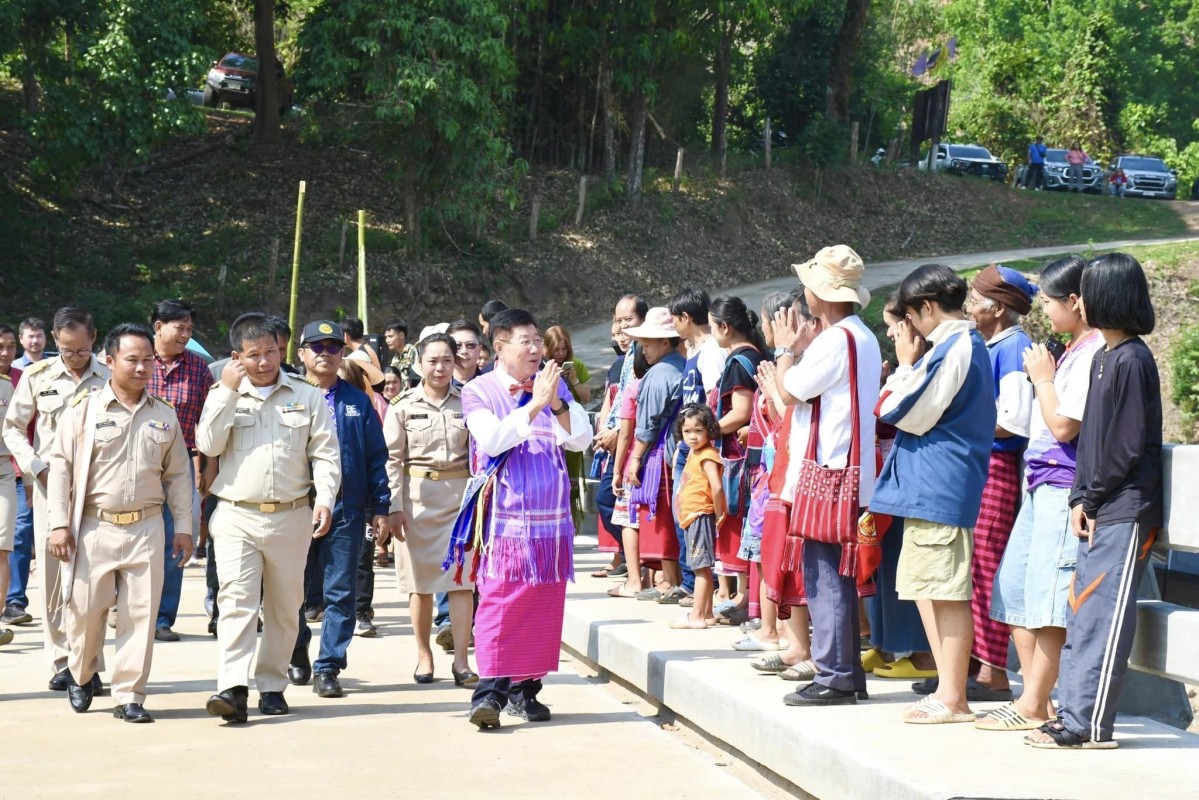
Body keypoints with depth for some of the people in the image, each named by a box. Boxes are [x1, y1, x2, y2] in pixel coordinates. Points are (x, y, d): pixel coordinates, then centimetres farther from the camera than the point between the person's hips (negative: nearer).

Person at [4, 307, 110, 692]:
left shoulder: (109, 380, 2)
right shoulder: (37, 377, 6)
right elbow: (13, 428, 10)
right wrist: (38, 469, -2)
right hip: (49, 486, 2)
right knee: (52, 575, 3)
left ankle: (89, 664, 0)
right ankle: (63, 660, 13)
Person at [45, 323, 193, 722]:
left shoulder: (164, 415, 8)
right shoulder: (83, 410, -1)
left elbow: (178, 474, 12)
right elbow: (61, 466, -1)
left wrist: (183, 526, 7)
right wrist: (59, 523, -7)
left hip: (147, 528, 2)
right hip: (94, 528, -2)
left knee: (141, 614, 0)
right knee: (85, 609, 3)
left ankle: (129, 696, 8)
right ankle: (80, 675, 31)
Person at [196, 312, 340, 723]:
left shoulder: (308, 396, 7)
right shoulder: (224, 396, 8)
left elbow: (325, 454, 4)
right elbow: (208, 445, -7)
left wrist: (325, 498, -10)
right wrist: (227, 391, -9)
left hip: (292, 518, 1)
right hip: (237, 518, -1)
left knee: (284, 607, 8)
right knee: (236, 601, -13)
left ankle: (272, 686, 19)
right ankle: (232, 688, -20)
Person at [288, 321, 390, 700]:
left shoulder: (358, 402, 8)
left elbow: (376, 456, 7)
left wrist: (380, 508, 2)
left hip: (346, 511, 1)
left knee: (339, 593, 0)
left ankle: (327, 669, 6)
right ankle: (297, 654, 30)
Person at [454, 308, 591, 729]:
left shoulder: (554, 386, 11)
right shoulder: (479, 391, 1)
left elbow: (581, 439, 1)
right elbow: (492, 439, -16)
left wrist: (556, 403, -15)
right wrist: (534, 404, -20)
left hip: (551, 516, 4)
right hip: (504, 516, -4)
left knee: (543, 604, 5)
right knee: (499, 602, -10)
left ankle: (525, 690, 14)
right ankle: (489, 692, -10)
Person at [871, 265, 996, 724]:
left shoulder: (952, 349, -15)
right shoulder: (968, 344, 17)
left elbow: (909, 415, -14)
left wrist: (906, 364, -3)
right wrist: (915, 364, 11)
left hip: (940, 485, -11)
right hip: (929, 486, 11)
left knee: (946, 590, -6)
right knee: (925, 587, 15)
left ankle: (953, 698, -1)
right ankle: (948, 689, 20)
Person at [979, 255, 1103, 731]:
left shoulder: (1094, 353, -14)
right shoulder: (1069, 352, 17)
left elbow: (1064, 425, -18)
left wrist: (1042, 377, -7)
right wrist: (1043, 374, 11)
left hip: (1063, 486, -11)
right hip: (1040, 483, 11)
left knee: (1048, 598, -6)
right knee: (1012, 588, 11)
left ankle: (1034, 706, 0)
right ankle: (1035, 696, 17)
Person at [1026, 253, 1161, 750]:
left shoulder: (1132, 360, -14)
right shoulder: (1103, 357, 14)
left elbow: (1128, 445, -17)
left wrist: (1092, 496, -8)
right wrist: (1080, 499, 5)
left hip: (1125, 512, -9)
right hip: (1099, 511, 9)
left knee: (1104, 617, -5)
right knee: (1083, 613, 11)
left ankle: (1091, 726, -1)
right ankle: (1073, 713, 18)